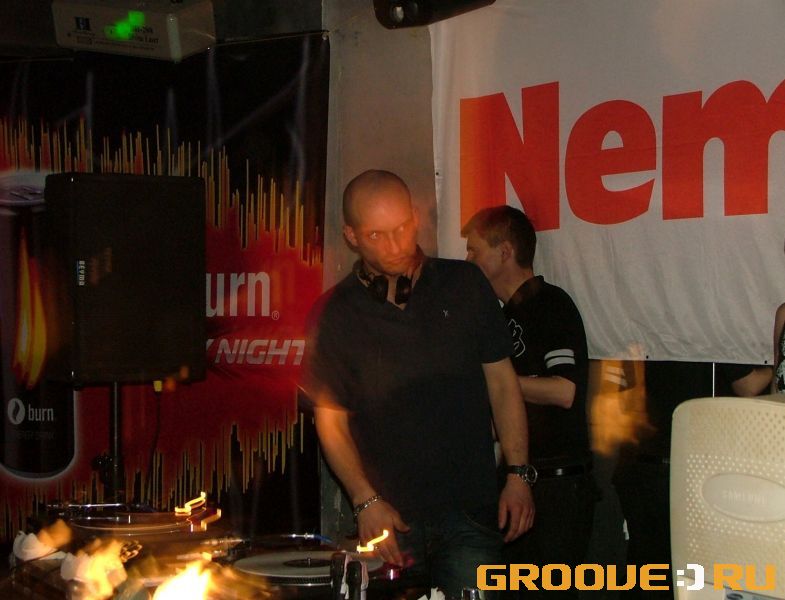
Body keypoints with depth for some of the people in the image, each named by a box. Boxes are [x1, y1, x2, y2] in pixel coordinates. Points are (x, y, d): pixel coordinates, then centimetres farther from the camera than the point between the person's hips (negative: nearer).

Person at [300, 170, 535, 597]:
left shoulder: (464, 286, 3)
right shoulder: (333, 315, 0)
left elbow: (502, 384, 7)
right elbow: (331, 420, 3)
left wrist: (518, 474, 0)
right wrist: (365, 502, -7)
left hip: (469, 510, 0)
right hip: (388, 515, 0)